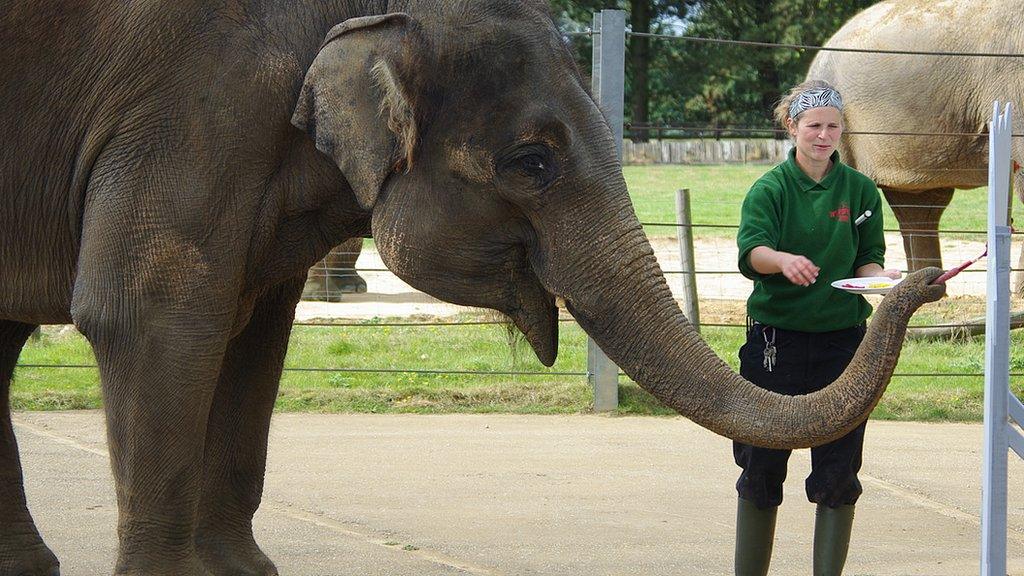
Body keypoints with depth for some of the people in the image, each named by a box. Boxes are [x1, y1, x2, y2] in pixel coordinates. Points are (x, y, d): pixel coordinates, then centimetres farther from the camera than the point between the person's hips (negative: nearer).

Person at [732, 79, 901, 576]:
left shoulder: (860, 190, 7)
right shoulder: (770, 189, -2)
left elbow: (867, 260, 8)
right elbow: (751, 249, -18)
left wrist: (880, 277, -16)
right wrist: (783, 260, -39)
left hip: (841, 339, 2)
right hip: (776, 339, -2)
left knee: (838, 470, -1)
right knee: (762, 465, 4)